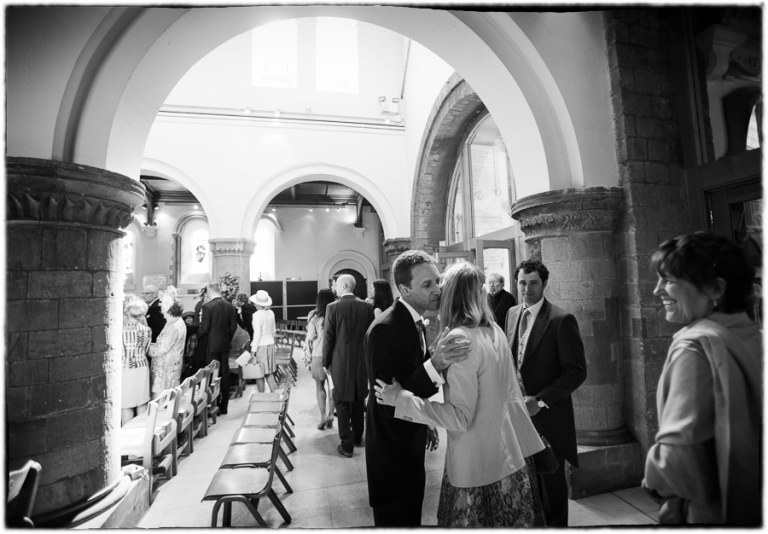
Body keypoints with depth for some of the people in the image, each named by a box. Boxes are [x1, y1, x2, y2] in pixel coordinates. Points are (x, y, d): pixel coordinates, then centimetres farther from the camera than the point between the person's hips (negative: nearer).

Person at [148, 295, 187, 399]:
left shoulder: (174, 327, -21)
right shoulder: (177, 322, 9)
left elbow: (162, 349, -19)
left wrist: (148, 348, -6)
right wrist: (154, 345, 2)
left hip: (166, 368, -9)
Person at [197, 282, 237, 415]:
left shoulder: (207, 306, -13)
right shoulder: (229, 306, 3)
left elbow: (204, 328, -14)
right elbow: (233, 326, 4)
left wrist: (197, 336, 5)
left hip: (211, 345, -5)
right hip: (225, 344, 5)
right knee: (225, 374, 10)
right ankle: (224, 406, 19)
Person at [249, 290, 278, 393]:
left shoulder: (257, 315, -15)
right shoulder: (271, 313, 4)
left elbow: (257, 333, -16)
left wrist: (253, 350, -11)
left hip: (260, 346, -7)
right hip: (270, 344, 7)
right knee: (269, 373, 14)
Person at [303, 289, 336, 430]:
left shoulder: (314, 315, -8)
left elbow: (310, 338, -6)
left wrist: (308, 358, 3)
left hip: (318, 356, -1)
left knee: (320, 387, 14)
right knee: (332, 386, 14)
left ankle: (323, 417, 9)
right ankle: (330, 417, 17)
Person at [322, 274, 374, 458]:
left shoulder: (333, 307, -11)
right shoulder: (367, 306, -3)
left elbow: (328, 337, -10)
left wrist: (326, 361, 1)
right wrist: (368, 357, 13)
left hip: (341, 361, -4)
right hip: (362, 360, 4)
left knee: (342, 402, 7)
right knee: (359, 400, 18)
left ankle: (347, 445, 11)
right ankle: (358, 437, 32)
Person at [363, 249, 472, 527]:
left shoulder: (413, 320, 0)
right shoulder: (384, 329, -29)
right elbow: (388, 401, -32)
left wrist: (425, 422, 15)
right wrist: (435, 364, -43)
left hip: (411, 443, 8)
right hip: (391, 449, -8)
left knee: (412, 516, 26)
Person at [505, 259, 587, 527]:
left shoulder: (562, 320, -14)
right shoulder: (512, 314, 6)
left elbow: (576, 371, -14)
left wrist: (540, 401, -18)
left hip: (548, 415, -5)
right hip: (519, 411, 5)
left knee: (552, 479, 13)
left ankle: (556, 524, 34)